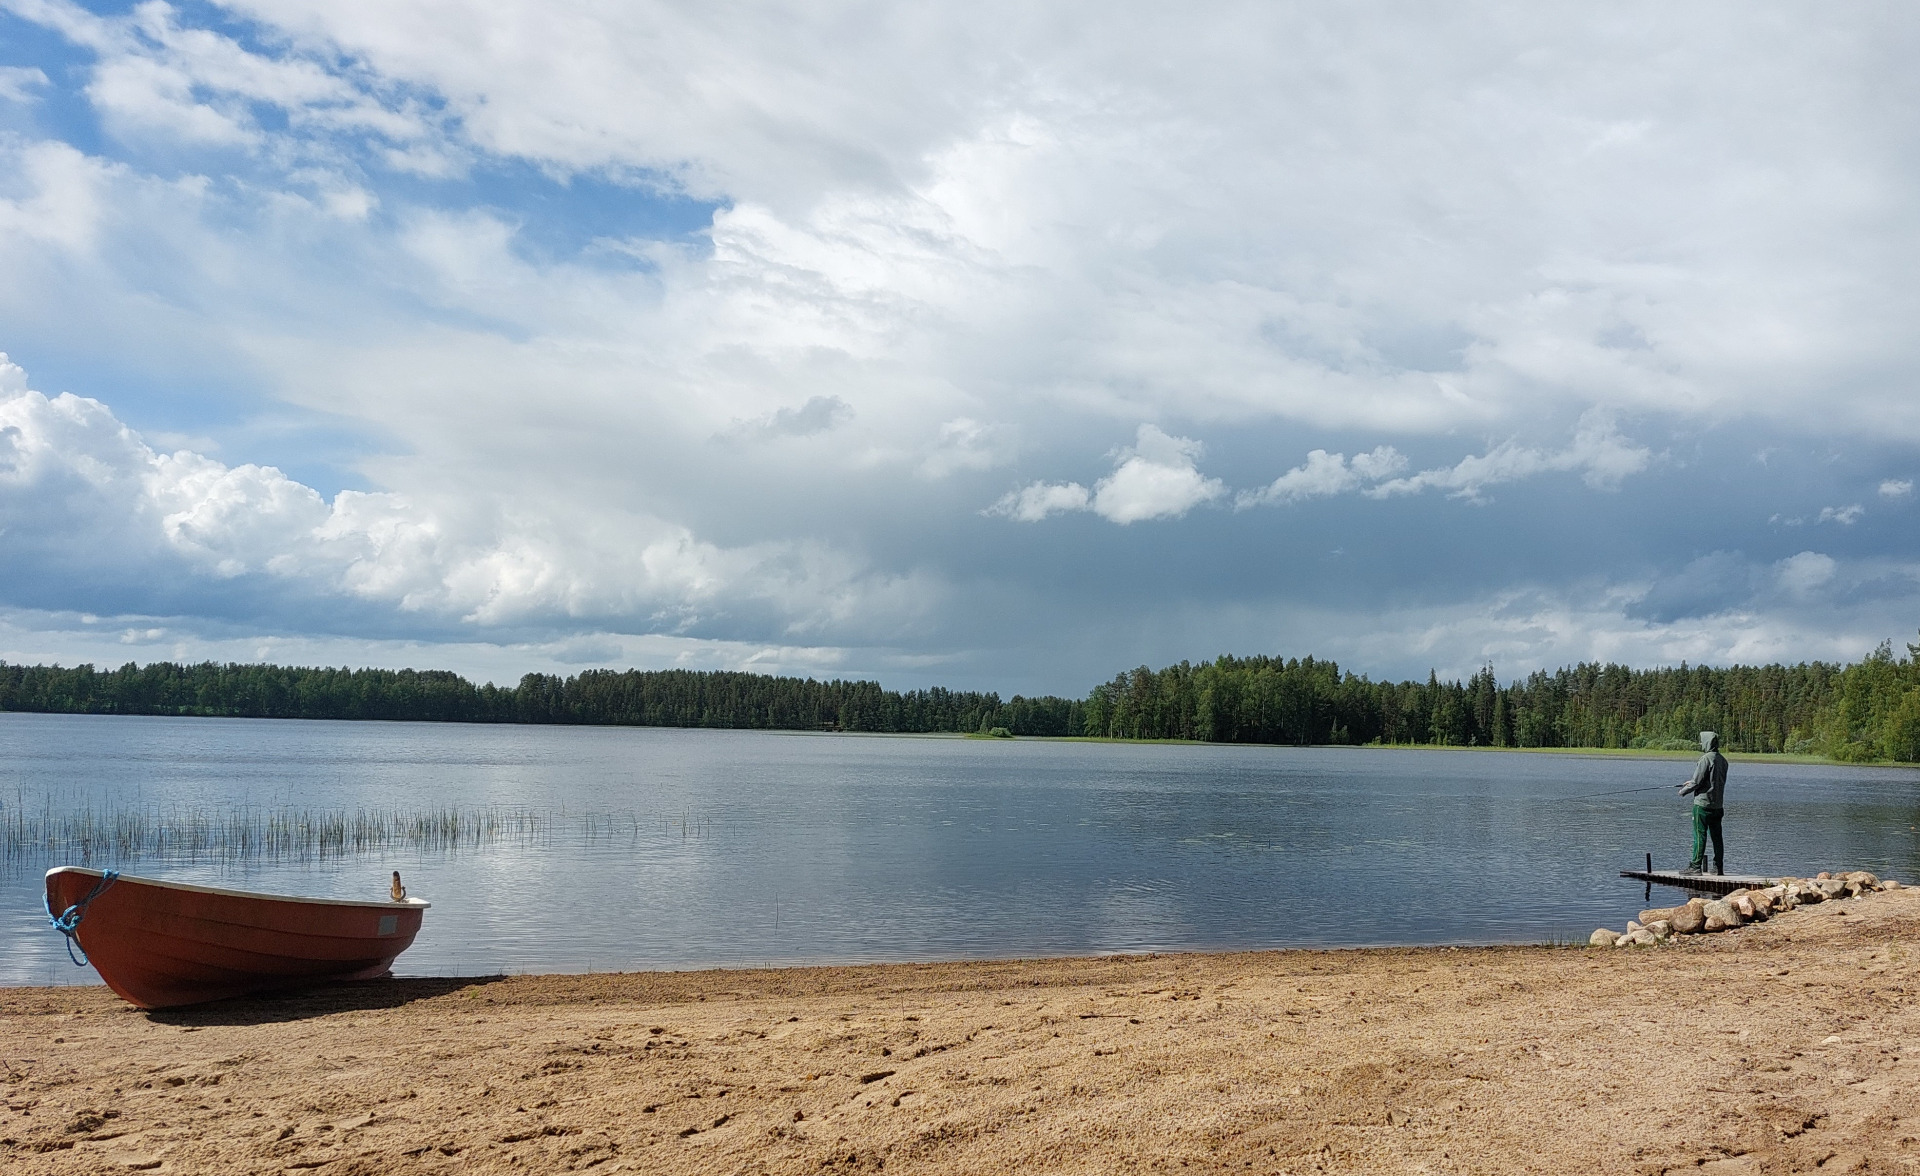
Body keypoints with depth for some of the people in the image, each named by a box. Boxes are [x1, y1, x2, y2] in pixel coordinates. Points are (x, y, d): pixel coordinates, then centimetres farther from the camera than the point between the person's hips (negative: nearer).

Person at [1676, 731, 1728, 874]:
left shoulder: (1706, 759, -15)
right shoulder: (1723, 760, 10)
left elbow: (1697, 782, -15)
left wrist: (1683, 791, 2)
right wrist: (1692, 783, 25)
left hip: (1703, 803, -8)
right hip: (1718, 805, 8)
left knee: (1700, 835, -4)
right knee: (1716, 836, 10)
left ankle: (1696, 865, -3)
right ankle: (1718, 867, 13)